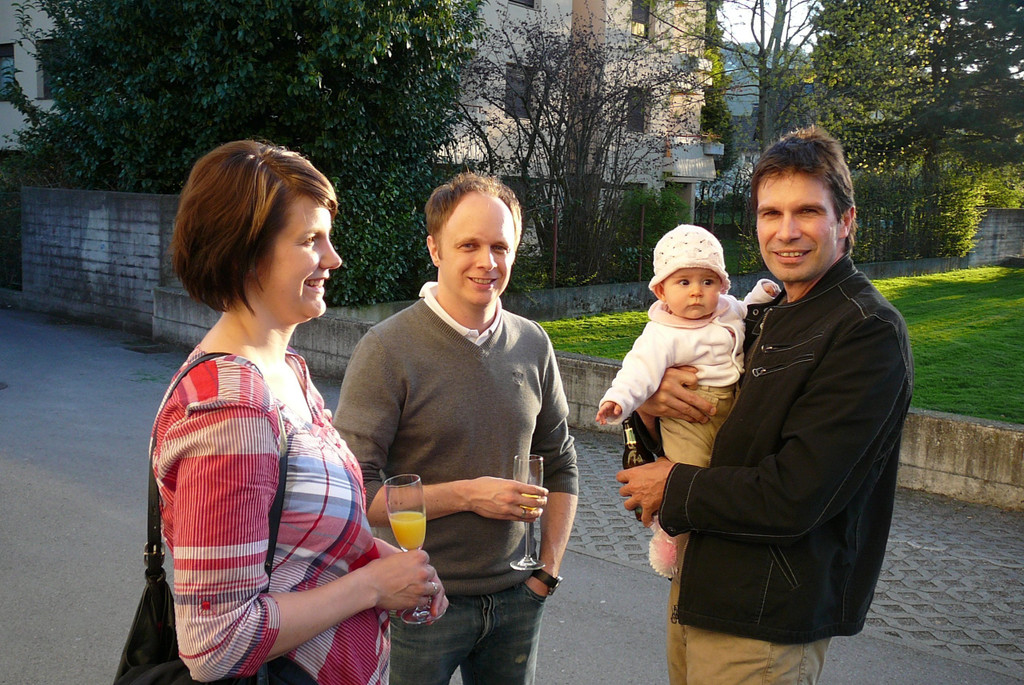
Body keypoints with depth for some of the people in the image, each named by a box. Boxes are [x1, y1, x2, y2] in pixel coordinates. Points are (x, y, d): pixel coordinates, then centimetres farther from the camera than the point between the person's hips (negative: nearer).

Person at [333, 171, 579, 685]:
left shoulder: (532, 344, 2)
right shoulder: (387, 349, -14)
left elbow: (561, 465, 11)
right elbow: (356, 491, -17)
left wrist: (549, 571, 6)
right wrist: (465, 495, -20)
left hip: (514, 598, 4)